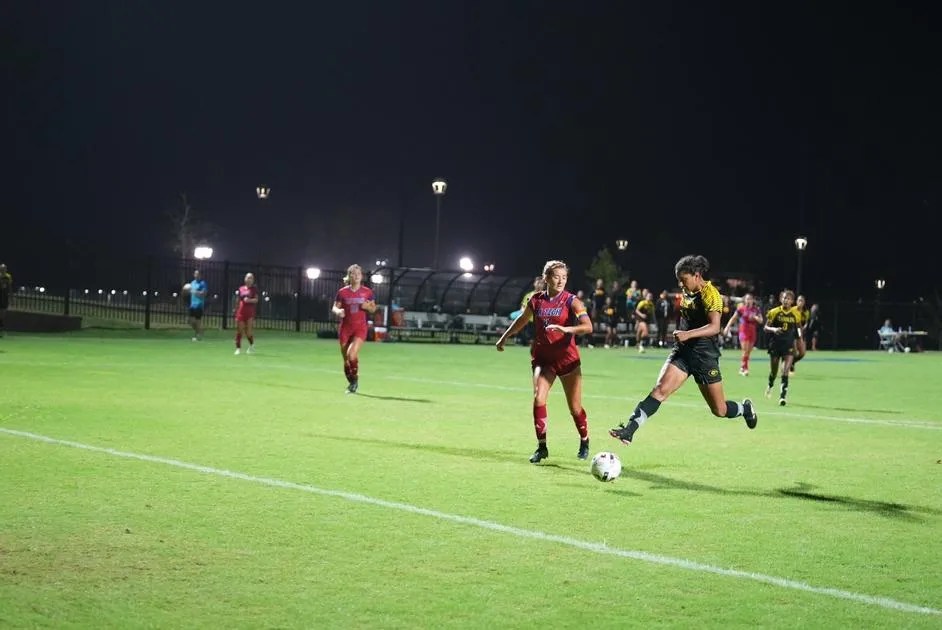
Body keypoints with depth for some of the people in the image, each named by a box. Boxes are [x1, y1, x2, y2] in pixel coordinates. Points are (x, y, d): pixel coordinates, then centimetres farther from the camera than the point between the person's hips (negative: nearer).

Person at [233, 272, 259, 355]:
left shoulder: (254, 289, 2)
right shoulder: (241, 289, 11)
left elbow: (256, 299, -7)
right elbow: (237, 302, 16)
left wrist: (249, 300, -26)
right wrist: (236, 312, 13)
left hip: (250, 312, -3)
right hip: (240, 312, 3)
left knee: (248, 331, -4)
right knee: (239, 331, 1)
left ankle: (252, 345, 21)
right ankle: (238, 348, 7)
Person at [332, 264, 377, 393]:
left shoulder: (367, 292, 1)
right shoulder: (342, 292, 0)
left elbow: (373, 309, 10)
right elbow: (334, 308, 6)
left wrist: (368, 307, -12)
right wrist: (338, 311, -17)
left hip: (360, 328, -2)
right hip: (345, 328, 2)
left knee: (351, 355, -21)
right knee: (346, 359, 5)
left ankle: (355, 379, 0)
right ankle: (351, 383, 25)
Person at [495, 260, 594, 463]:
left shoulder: (571, 301, -10)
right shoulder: (536, 300, 1)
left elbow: (588, 326, -24)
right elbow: (522, 320, 20)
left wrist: (566, 328, -41)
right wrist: (504, 338, 28)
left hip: (567, 358, -2)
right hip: (542, 357, 2)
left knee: (575, 407, 5)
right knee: (538, 398, -17)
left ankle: (584, 442, 31)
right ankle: (541, 447, -7)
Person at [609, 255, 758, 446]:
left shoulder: (710, 294, -14)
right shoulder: (687, 293, 10)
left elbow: (714, 327, -27)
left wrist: (688, 334, -38)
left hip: (705, 355, -6)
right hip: (682, 351, 6)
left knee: (719, 411, 4)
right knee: (660, 390, -16)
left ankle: (745, 408, 37)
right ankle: (628, 430, -25)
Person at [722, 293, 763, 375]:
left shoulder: (756, 309, 3)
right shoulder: (741, 308, -4)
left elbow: (761, 321, 5)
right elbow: (733, 318, 2)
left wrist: (755, 317, -16)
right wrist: (727, 327, -5)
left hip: (753, 332, 4)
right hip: (744, 331, -4)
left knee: (748, 352, 8)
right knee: (745, 350, -13)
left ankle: (742, 368, 21)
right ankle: (745, 368, -6)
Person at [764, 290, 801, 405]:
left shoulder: (796, 314, 1)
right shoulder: (774, 312, -4)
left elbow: (797, 327, 17)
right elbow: (766, 327, -3)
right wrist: (773, 329, -22)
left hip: (789, 345, 0)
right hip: (775, 344, 0)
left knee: (785, 372, -14)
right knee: (773, 372, 12)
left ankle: (782, 396, -13)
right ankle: (770, 385, 45)